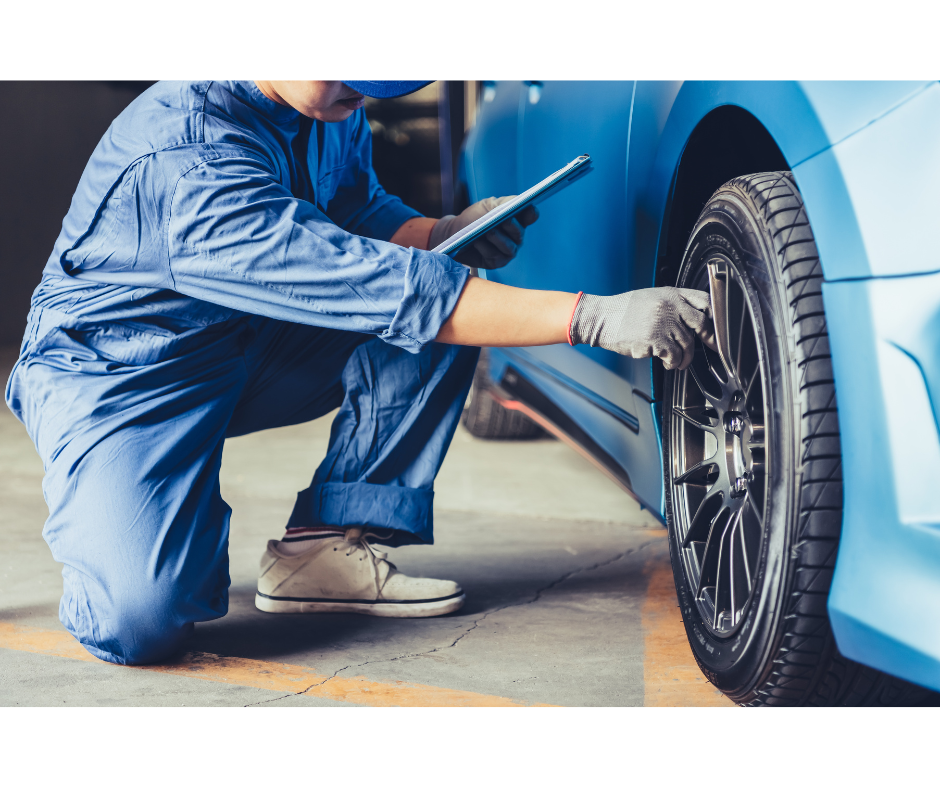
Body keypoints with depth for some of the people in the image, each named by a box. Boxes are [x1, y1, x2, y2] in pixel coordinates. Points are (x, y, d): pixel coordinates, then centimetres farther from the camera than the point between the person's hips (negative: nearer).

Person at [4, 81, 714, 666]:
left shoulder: (330, 106, -8)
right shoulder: (189, 164, -34)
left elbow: (367, 213, 11)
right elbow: (372, 287, -40)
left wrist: (441, 236, -14)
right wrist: (593, 317, -44)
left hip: (250, 351, 8)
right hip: (117, 377, -8)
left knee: (453, 300, -11)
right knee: (140, 622, -31)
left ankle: (325, 543, -7)